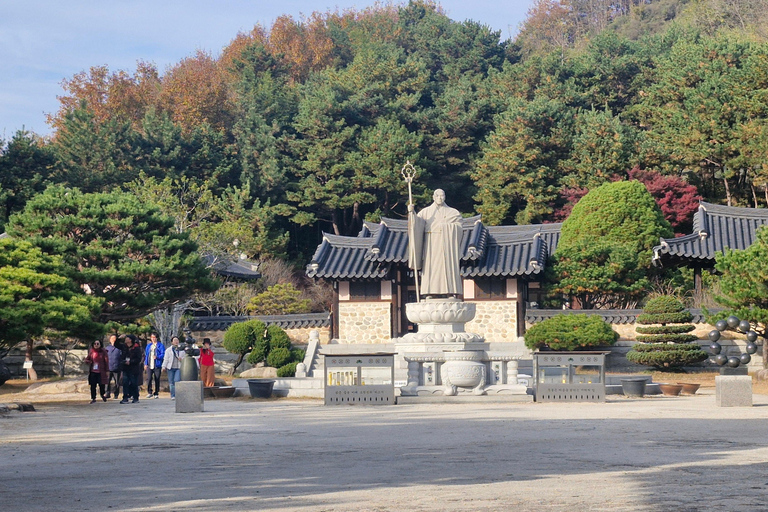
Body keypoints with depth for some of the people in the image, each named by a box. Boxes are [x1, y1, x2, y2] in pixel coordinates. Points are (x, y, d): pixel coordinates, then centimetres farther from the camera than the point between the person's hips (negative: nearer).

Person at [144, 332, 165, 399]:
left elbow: (163, 354, -4)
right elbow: (146, 355, 19)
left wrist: (157, 357, -20)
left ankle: (156, 393, 10)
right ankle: (149, 392, 0)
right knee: (149, 378, -10)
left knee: (157, 379, 1)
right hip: (149, 365, 3)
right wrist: (145, 364, 11)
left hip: (157, 365, -3)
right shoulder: (148, 345, 16)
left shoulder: (160, 345, 2)